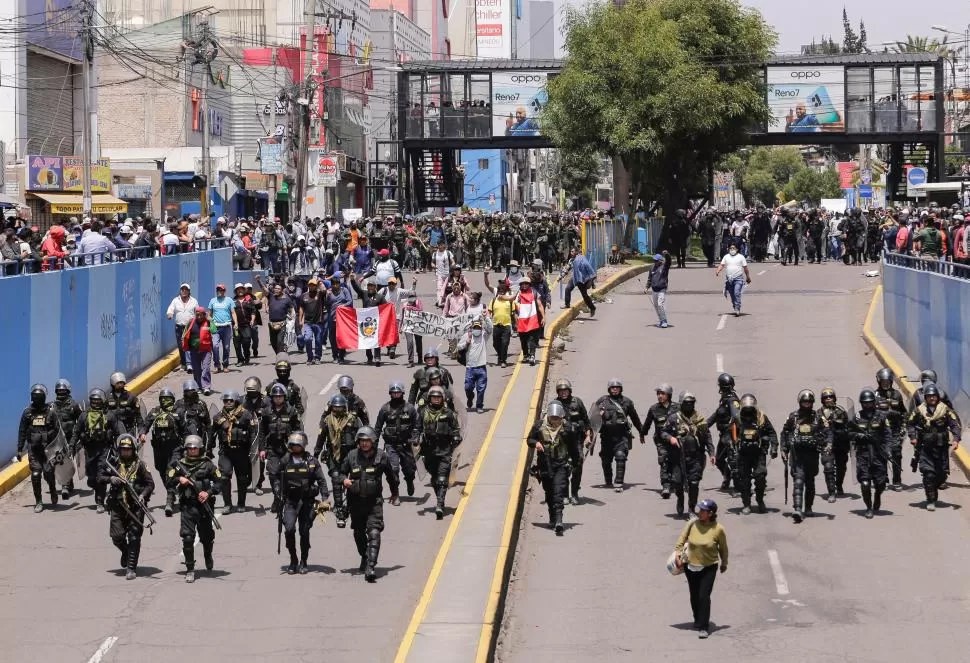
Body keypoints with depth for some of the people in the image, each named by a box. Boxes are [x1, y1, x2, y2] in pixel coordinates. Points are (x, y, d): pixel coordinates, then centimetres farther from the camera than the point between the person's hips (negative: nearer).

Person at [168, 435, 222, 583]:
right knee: (187, 537, -11)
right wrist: (179, 479, -10)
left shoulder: (207, 464, 3)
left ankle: (208, 557, 47)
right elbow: (170, 480, 9)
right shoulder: (179, 464, 6)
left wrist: (209, 493, -11)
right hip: (187, 506, 0)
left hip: (204, 505, 0)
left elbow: (219, 481, 3)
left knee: (207, 536, 14)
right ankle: (190, 570, -4)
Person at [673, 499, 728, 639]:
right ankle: (698, 621, 38)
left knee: (704, 596, -12)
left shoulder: (718, 529, -15)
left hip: (709, 568, -3)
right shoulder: (692, 524, -10)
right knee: (694, 596, 15)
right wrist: (678, 551, -4)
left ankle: (703, 627, -5)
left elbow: (723, 548, 0)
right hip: (691, 566, 3)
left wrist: (724, 563, 11)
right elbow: (682, 539, 5)